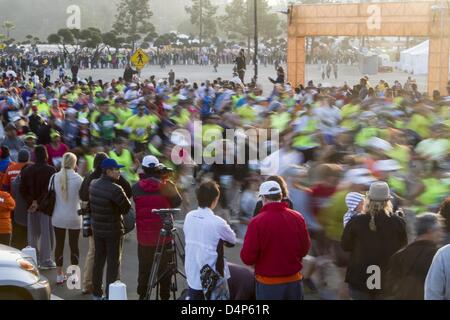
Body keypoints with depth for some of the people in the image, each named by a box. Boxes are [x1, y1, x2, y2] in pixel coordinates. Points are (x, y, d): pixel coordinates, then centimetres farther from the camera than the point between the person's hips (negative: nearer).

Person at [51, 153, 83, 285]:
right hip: (74, 217, -2)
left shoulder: (55, 177, -7)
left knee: (59, 244, 11)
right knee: (74, 245, 10)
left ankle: (59, 274, 16)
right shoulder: (78, 178, -14)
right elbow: (83, 197, -5)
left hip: (58, 217, 2)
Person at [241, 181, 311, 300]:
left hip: (268, 284, -3)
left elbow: (247, 258, -15)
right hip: (294, 281, 3)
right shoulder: (298, 217, -5)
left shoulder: (257, 221, -17)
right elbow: (305, 249, 5)